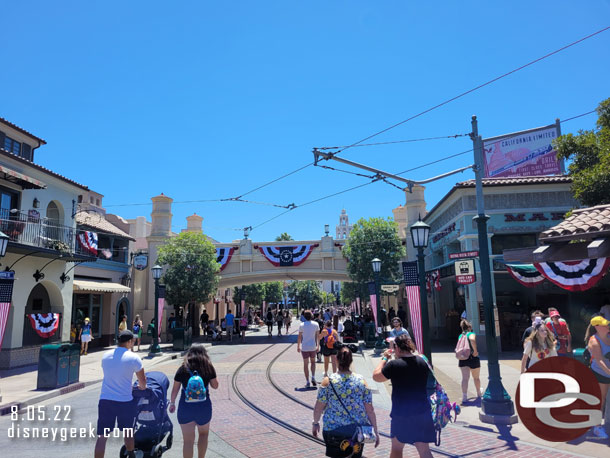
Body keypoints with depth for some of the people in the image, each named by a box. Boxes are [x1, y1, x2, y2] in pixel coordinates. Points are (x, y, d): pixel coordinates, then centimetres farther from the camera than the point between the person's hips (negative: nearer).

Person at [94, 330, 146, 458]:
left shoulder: (106, 355, 6)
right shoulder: (133, 358, -9)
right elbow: (142, 380, 1)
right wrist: (142, 387, 25)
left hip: (105, 400, 3)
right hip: (125, 401, -3)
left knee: (102, 436, 4)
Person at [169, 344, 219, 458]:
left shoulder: (183, 368, -1)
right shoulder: (208, 367, -3)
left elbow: (175, 389, 3)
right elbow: (215, 386, 6)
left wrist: (172, 403, 16)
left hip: (185, 407, 0)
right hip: (204, 406, 0)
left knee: (188, 440, 9)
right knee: (203, 433, 25)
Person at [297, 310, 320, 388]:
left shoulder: (302, 325, -7)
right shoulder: (316, 324, -2)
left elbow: (299, 337, -4)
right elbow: (318, 336, 2)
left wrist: (298, 347, 6)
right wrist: (317, 346, 10)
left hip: (304, 347, -1)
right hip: (313, 347, 2)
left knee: (305, 364, 7)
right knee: (313, 362, 21)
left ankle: (307, 382, 8)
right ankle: (313, 377, 5)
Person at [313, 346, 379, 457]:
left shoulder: (328, 381, -8)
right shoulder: (361, 381, -4)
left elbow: (318, 408, -4)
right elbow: (370, 410, -2)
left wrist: (315, 423, 14)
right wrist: (375, 431, 8)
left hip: (333, 430, -1)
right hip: (358, 430, 2)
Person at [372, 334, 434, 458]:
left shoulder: (395, 365, -16)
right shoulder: (422, 361, -1)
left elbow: (376, 376, -4)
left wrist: (385, 358, 6)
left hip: (402, 414, -4)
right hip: (423, 412, 4)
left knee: (396, 448, 16)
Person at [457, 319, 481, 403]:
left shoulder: (460, 336, 10)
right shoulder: (472, 334, -8)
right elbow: (472, 340, -31)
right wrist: (475, 351, -24)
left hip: (462, 359, 3)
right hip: (473, 358, -3)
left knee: (465, 378, -2)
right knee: (476, 378, 17)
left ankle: (464, 397, -13)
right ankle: (479, 394, 36)